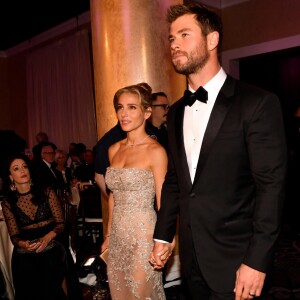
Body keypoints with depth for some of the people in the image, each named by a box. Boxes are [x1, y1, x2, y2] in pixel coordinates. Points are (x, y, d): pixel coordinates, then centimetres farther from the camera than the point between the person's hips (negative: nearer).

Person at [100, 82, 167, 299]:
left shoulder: (155, 151, -12)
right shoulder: (114, 149, 7)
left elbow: (162, 203, -10)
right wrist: (108, 235, 15)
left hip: (143, 235, -6)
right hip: (118, 236, 6)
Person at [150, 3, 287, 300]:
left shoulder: (258, 103, -12)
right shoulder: (176, 112, 8)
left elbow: (271, 186, -15)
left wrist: (256, 261, -17)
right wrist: (162, 236, 10)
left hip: (234, 260, -6)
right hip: (191, 258, 6)